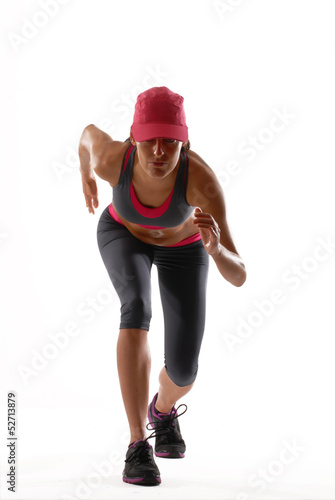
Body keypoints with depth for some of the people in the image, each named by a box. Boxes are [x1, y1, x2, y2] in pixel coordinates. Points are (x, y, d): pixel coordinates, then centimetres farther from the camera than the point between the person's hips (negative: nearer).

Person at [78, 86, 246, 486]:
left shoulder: (202, 179, -41)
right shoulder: (111, 159, -36)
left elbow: (238, 277, -41)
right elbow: (90, 132, -9)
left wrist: (215, 247, -63)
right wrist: (86, 175, 11)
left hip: (182, 246, 0)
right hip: (123, 233, 0)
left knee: (183, 371, -4)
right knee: (137, 308, -34)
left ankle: (164, 409, 35)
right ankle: (138, 446, -28)